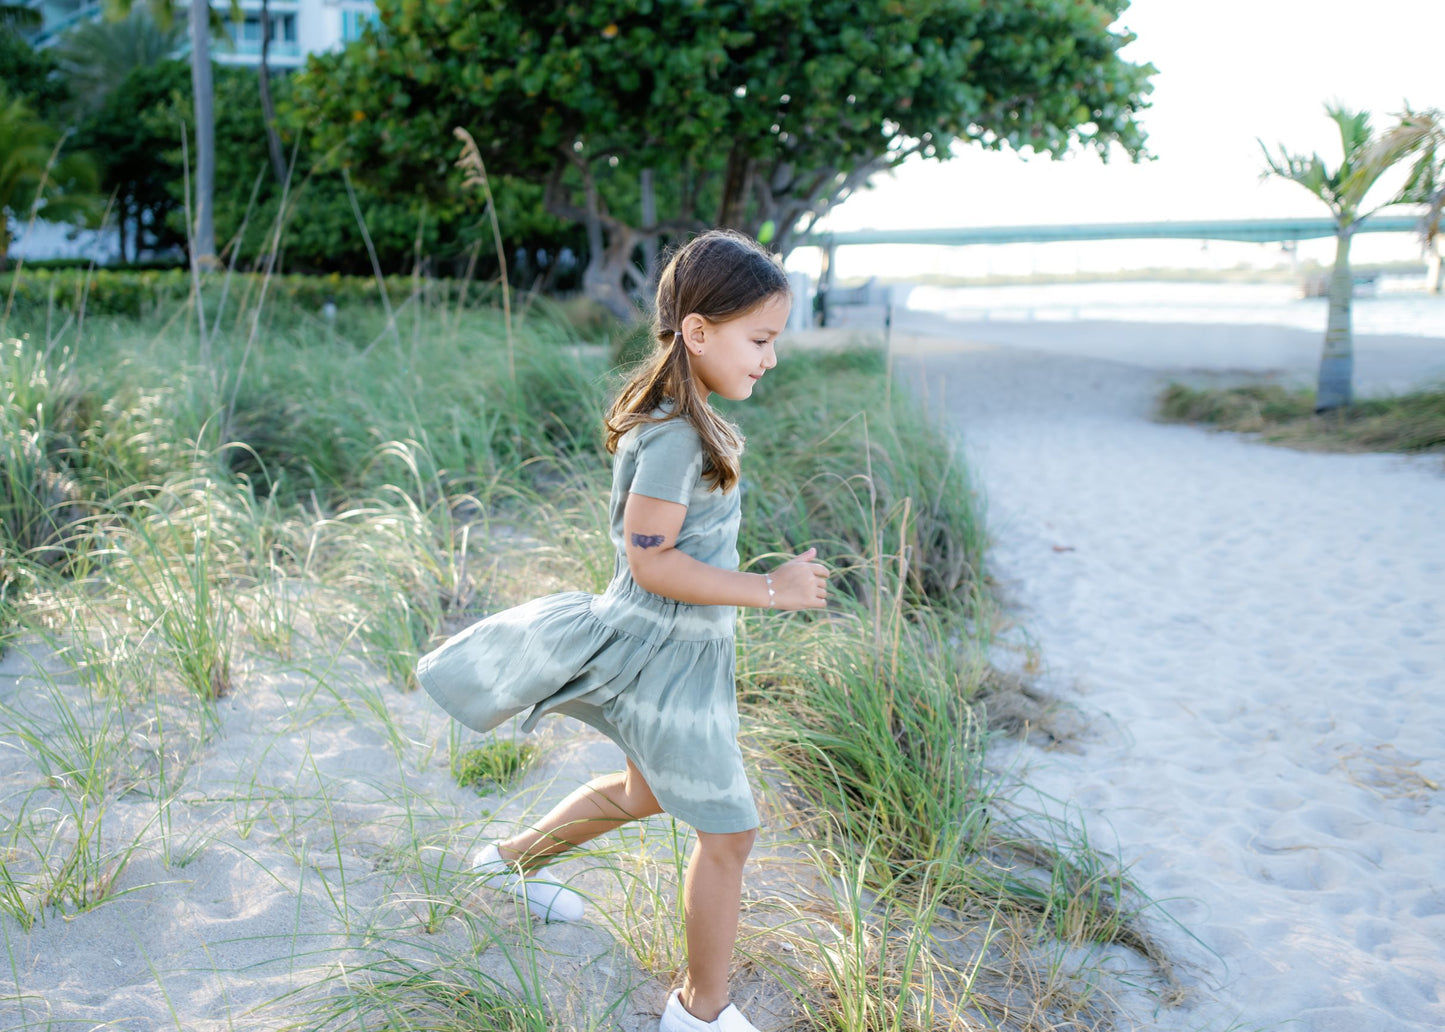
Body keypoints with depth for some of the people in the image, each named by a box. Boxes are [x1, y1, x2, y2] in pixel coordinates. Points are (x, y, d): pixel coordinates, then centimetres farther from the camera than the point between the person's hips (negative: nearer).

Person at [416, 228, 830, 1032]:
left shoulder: (685, 420, 5)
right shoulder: (675, 436, -25)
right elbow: (650, 558, -26)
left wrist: (717, 454, 14)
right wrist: (768, 590, -24)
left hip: (678, 644, 10)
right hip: (666, 651, -10)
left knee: (644, 795, 30)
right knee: (730, 832, 3)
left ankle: (512, 861, 50)